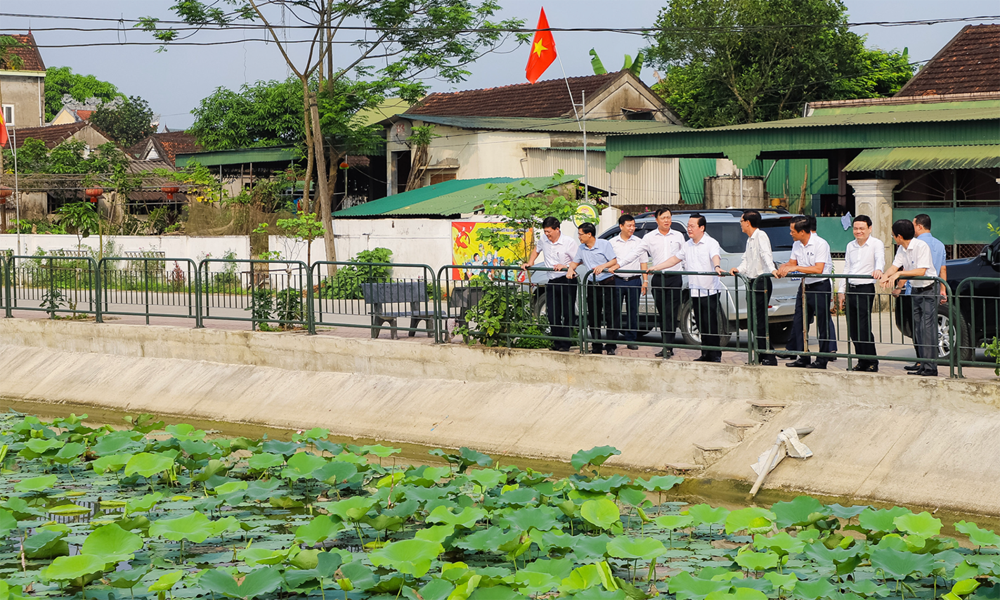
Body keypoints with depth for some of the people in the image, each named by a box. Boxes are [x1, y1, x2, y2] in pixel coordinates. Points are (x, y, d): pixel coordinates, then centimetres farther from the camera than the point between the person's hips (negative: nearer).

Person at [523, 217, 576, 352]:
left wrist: (564, 266, -21)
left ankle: (565, 343, -1)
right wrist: (529, 263, 17)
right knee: (552, 314, 3)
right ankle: (557, 342, 11)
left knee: (567, 314, -5)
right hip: (552, 282, 6)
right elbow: (536, 250, 29)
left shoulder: (568, 243, -9)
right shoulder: (544, 240, 7)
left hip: (567, 281, -6)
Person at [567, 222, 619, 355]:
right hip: (592, 285, 5)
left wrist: (603, 266, -23)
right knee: (593, 318, 5)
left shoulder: (604, 244, -4)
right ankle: (597, 347, 13)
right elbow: (575, 262, 17)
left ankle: (610, 346, -2)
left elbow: (614, 261, -6)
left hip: (608, 283, -5)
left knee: (610, 316, -6)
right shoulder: (581, 248, 11)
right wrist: (571, 269, -5)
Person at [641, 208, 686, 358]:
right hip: (658, 278, 1)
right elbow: (643, 258, 11)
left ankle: (668, 347, -10)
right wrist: (645, 279, 4)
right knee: (662, 313, 4)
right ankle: (667, 346, 12)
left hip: (675, 278, -1)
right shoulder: (649, 237, 9)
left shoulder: (678, 236, 11)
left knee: (671, 313, -8)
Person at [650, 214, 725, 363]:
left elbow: (715, 257, -24)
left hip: (710, 291, -7)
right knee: (701, 325, 9)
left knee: (711, 325, -8)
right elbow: (676, 259, 26)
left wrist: (717, 267, -46)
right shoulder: (687, 245, 16)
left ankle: (716, 356, -2)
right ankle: (706, 354, 15)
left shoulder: (711, 243, -6)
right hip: (695, 292, 7)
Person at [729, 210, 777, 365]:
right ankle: (761, 355, 17)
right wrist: (738, 269, 2)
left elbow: (766, 254, -27)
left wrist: (772, 269, -41)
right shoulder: (750, 239, 19)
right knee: (755, 320, 11)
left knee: (760, 321, -11)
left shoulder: (761, 236, -11)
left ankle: (769, 358, -9)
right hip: (753, 282, 10)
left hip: (762, 282, -10)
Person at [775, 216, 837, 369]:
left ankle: (822, 360, 4)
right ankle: (802, 358, 14)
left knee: (823, 323, -1)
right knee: (799, 322, 6)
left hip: (821, 286, -8)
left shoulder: (820, 244, -16)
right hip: (804, 286, 8)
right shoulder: (797, 245, 7)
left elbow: (818, 269, -23)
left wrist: (796, 268, -24)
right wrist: (782, 269, -8)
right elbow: (792, 262, 15)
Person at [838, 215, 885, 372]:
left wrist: (878, 270, -44)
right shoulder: (850, 246, 17)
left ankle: (872, 362, -2)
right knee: (853, 329, 6)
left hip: (866, 289, -7)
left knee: (864, 328, -11)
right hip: (851, 289, 7)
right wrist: (842, 292, 16)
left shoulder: (876, 244, -3)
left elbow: (880, 260, -21)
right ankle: (862, 361, 15)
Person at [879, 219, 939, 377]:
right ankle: (922, 365, 9)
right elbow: (895, 266, 0)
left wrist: (899, 273, -30)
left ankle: (930, 368, -13)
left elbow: (921, 271, -26)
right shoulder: (902, 249, 7)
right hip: (915, 290, 8)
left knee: (927, 328, -12)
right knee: (917, 330, 6)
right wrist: (886, 275, -21)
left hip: (928, 290, -8)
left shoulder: (921, 246, -19)